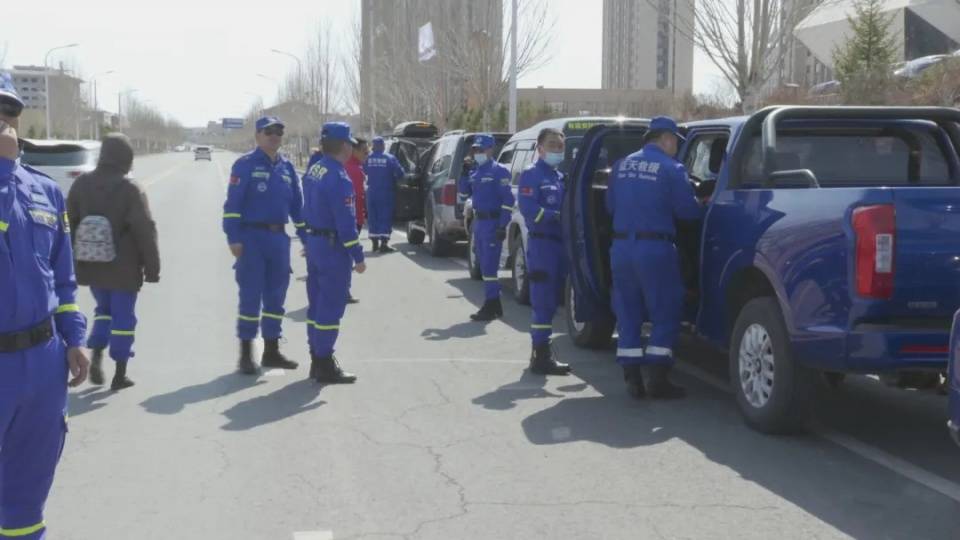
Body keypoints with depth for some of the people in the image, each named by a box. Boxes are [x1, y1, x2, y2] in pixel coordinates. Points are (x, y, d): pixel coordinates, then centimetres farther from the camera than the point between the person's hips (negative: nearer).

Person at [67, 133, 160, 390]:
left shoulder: (81, 184, 1)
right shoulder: (130, 190, -15)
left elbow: (68, 224, 7)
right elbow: (145, 232, -14)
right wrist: (152, 268, -6)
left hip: (91, 264, 5)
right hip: (123, 268, -5)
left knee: (104, 309, 23)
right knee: (123, 316, 5)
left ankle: (96, 354, 5)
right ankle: (120, 374, 9)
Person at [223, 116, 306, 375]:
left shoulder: (287, 168, 11)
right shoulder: (245, 165, -5)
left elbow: (297, 205, 15)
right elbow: (232, 204, -9)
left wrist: (306, 237, 10)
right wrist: (234, 238, -16)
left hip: (279, 238, 6)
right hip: (252, 237, -5)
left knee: (276, 296, 10)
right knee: (251, 296, -4)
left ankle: (271, 351, 21)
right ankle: (246, 353, 5)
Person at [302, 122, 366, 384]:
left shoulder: (314, 170, 8)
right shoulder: (338, 178, -20)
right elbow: (346, 222, -22)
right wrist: (358, 257, -17)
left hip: (313, 242, 9)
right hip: (333, 247, -9)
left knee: (317, 304, 15)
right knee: (330, 307, -4)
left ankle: (318, 359, 23)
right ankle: (325, 366, 0)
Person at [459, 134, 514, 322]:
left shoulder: (499, 171, -9)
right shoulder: (476, 172, 16)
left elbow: (508, 200, -14)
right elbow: (464, 193, 18)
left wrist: (503, 226, -19)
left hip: (492, 223, -8)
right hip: (478, 222, 8)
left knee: (489, 266, -10)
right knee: (485, 266, 12)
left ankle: (490, 307, -8)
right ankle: (494, 304, 20)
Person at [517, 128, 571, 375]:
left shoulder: (560, 178, 21)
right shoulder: (532, 175, -4)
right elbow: (528, 208, -17)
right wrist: (556, 216, -23)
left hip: (560, 243, 8)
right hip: (541, 242, -8)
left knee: (552, 300, 12)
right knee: (543, 301, -9)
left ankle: (541, 350, 21)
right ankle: (541, 355, -7)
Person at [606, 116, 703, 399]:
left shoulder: (622, 166, 10)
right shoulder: (671, 169, -6)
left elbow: (610, 206, 16)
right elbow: (687, 210, -8)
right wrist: (703, 207, 13)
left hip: (621, 247, 6)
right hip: (654, 248, -5)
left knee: (628, 315, 11)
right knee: (665, 315, 3)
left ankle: (633, 379, 12)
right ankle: (656, 380, -2)